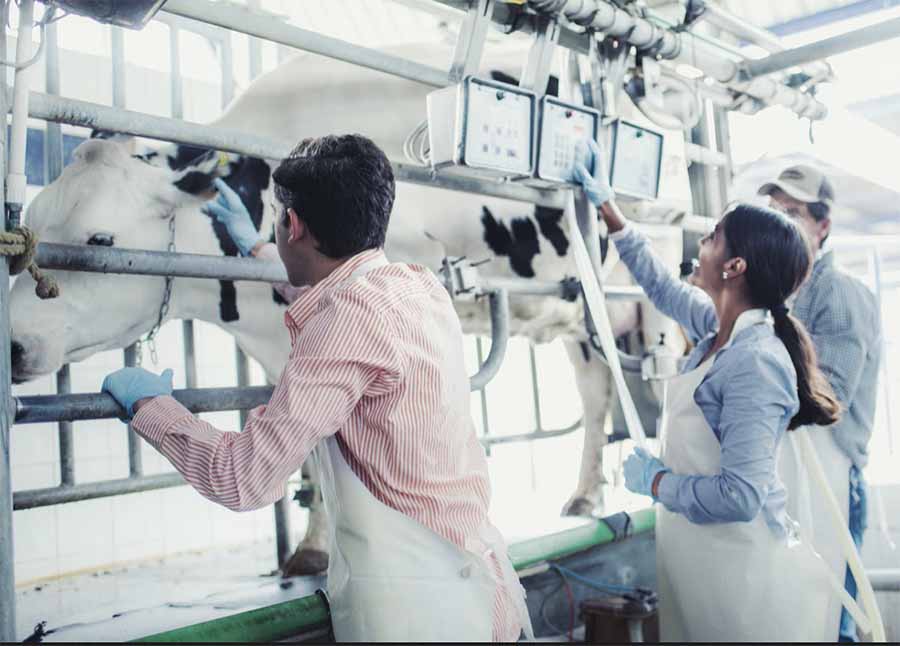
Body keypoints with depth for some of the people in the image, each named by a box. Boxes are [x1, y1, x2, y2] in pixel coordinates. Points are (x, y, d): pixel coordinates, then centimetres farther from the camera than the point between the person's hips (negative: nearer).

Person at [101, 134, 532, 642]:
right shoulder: (422, 285, 4)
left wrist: (150, 404, -3)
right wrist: (253, 247, 37)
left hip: (409, 605, -8)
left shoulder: (350, 314, -21)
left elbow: (246, 479, -19)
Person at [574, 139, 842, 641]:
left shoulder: (756, 361, -26)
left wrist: (653, 480, -17)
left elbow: (740, 495, -32)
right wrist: (607, 206, 22)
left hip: (743, 569, -8)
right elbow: (661, 284, 19)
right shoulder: (720, 330, 0)